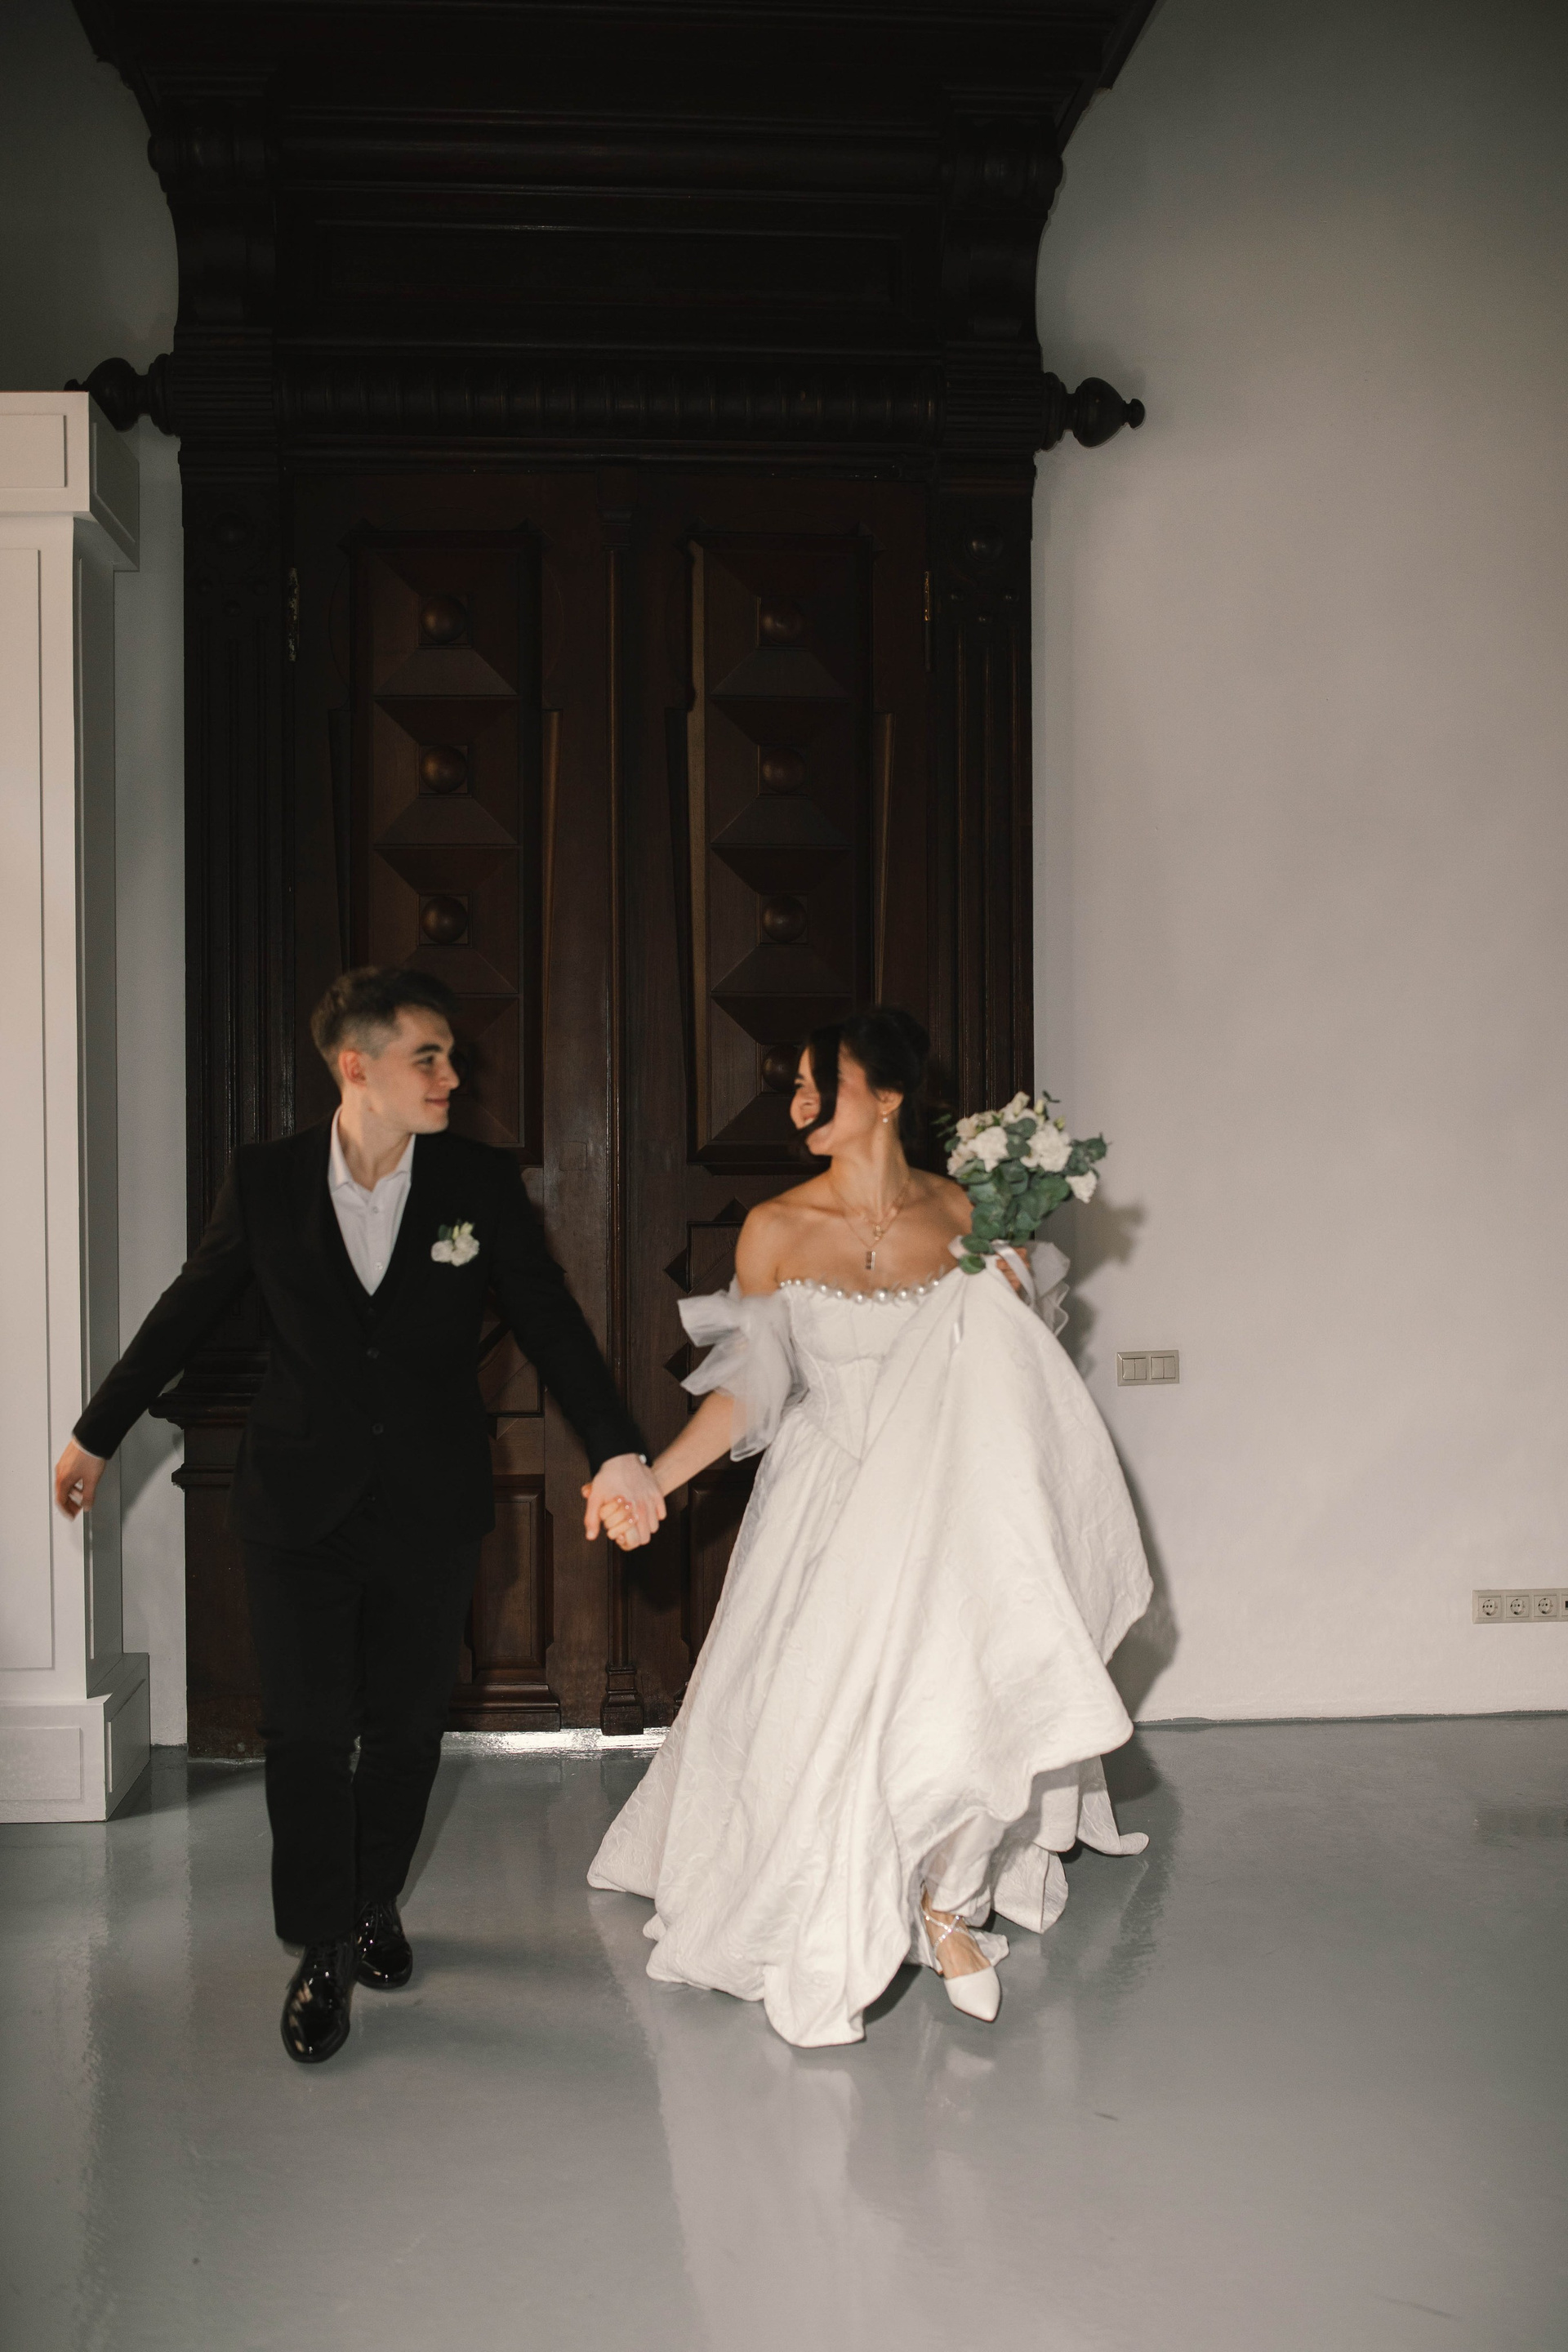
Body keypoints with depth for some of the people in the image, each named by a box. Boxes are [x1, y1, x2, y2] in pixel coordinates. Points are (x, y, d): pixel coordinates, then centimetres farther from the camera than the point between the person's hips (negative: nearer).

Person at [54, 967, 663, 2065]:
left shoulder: (484, 1181, -5)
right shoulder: (267, 1179, -5)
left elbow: (552, 1323, -6)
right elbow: (188, 1311, 5)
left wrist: (618, 1450, -18)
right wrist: (98, 1432, 12)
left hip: (433, 1512, 1)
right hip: (302, 1509, -1)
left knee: (407, 1726, 13)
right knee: (308, 1730, 1)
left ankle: (376, 1902, 36)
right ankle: (323, 1950, 18)